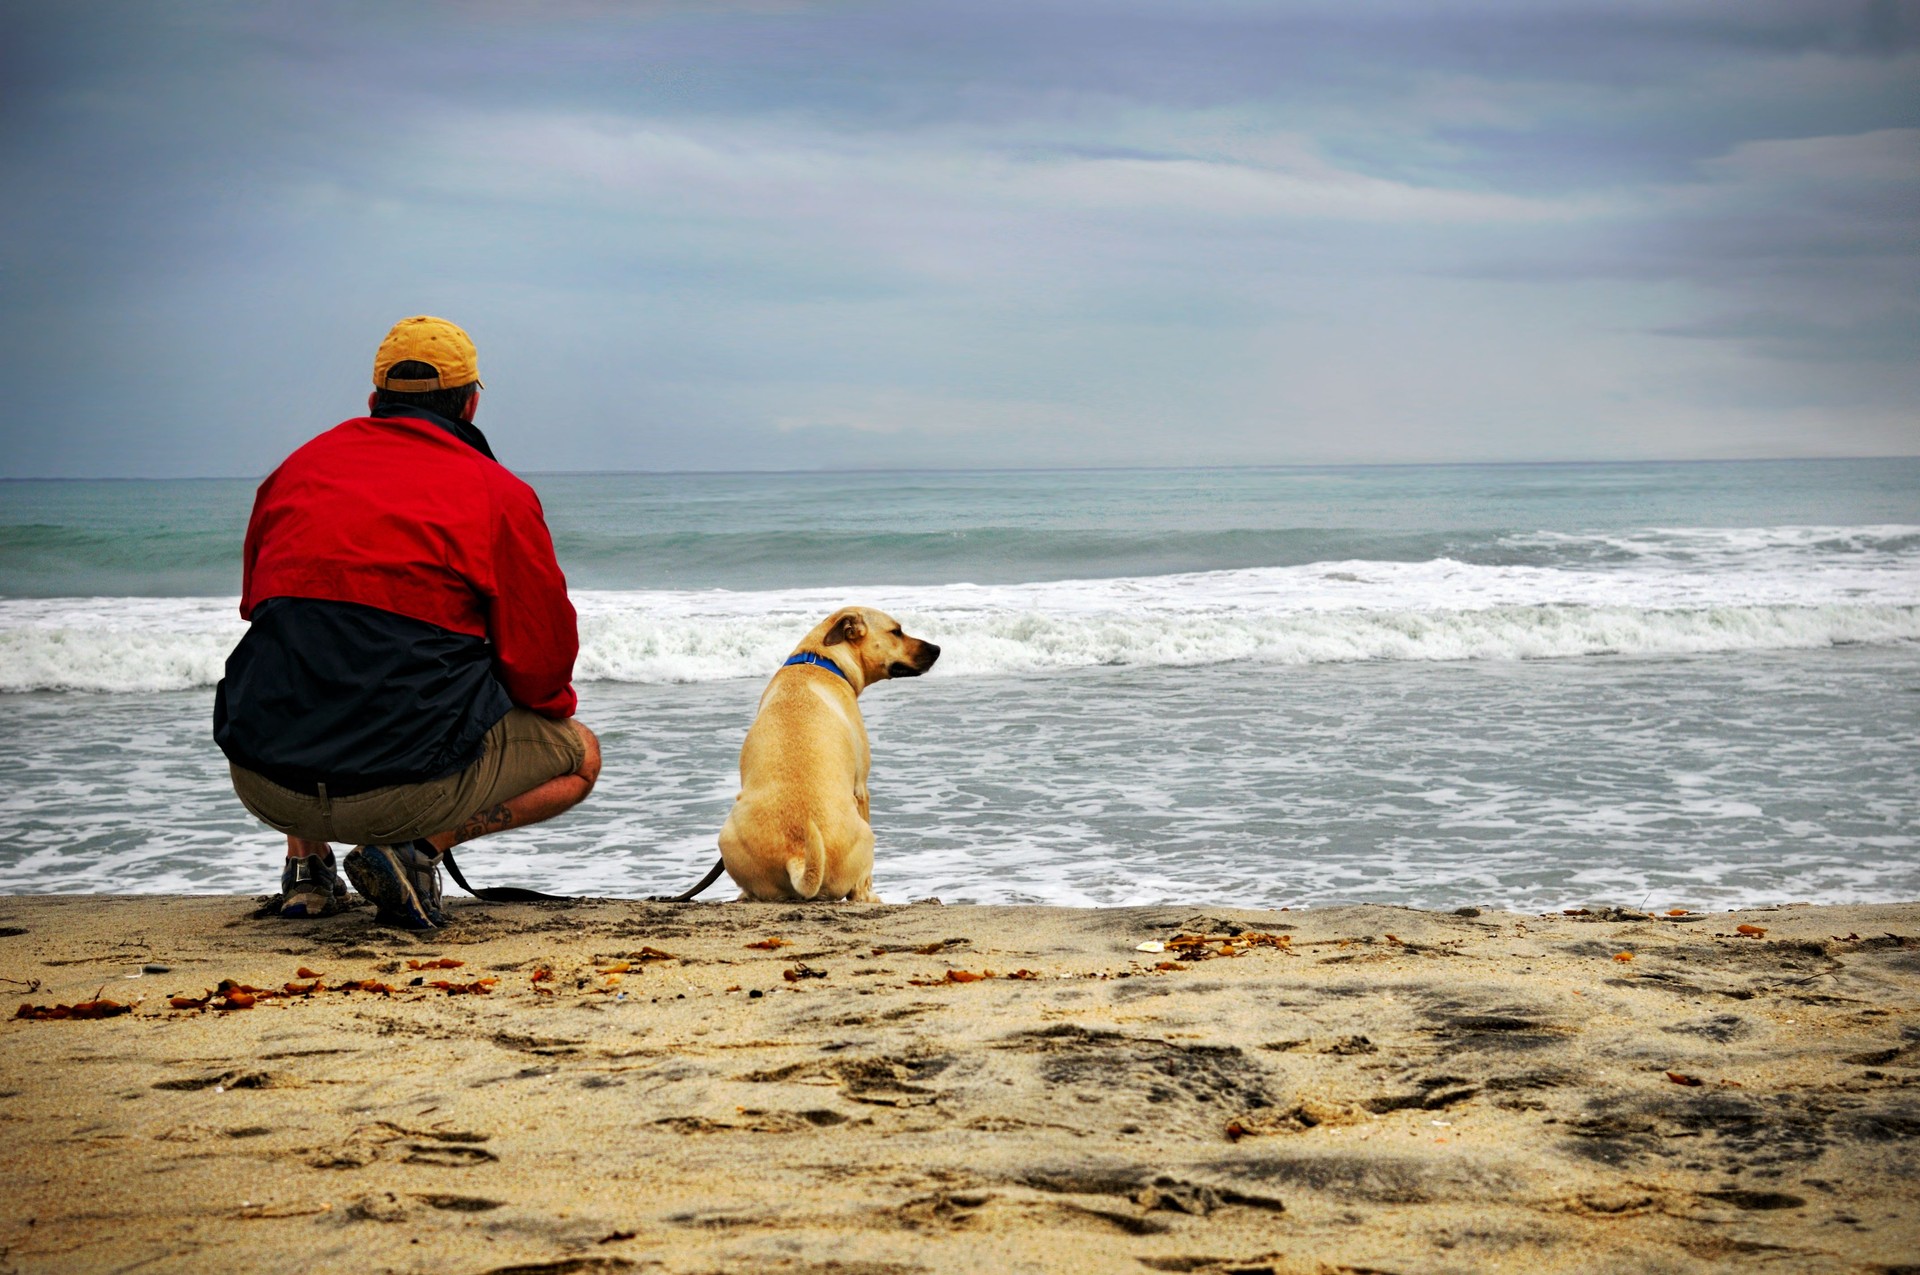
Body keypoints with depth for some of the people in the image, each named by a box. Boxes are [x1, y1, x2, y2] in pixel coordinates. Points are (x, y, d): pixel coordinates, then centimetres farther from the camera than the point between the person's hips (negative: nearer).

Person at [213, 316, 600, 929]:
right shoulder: (499, 494, -1)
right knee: (580, 755, 20)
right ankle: (419, 848, -1)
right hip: (406, 785, -5)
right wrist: (556, 703, 24)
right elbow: (539, 667, 0)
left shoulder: (298, 468, 12)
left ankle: (306, 863, 21)